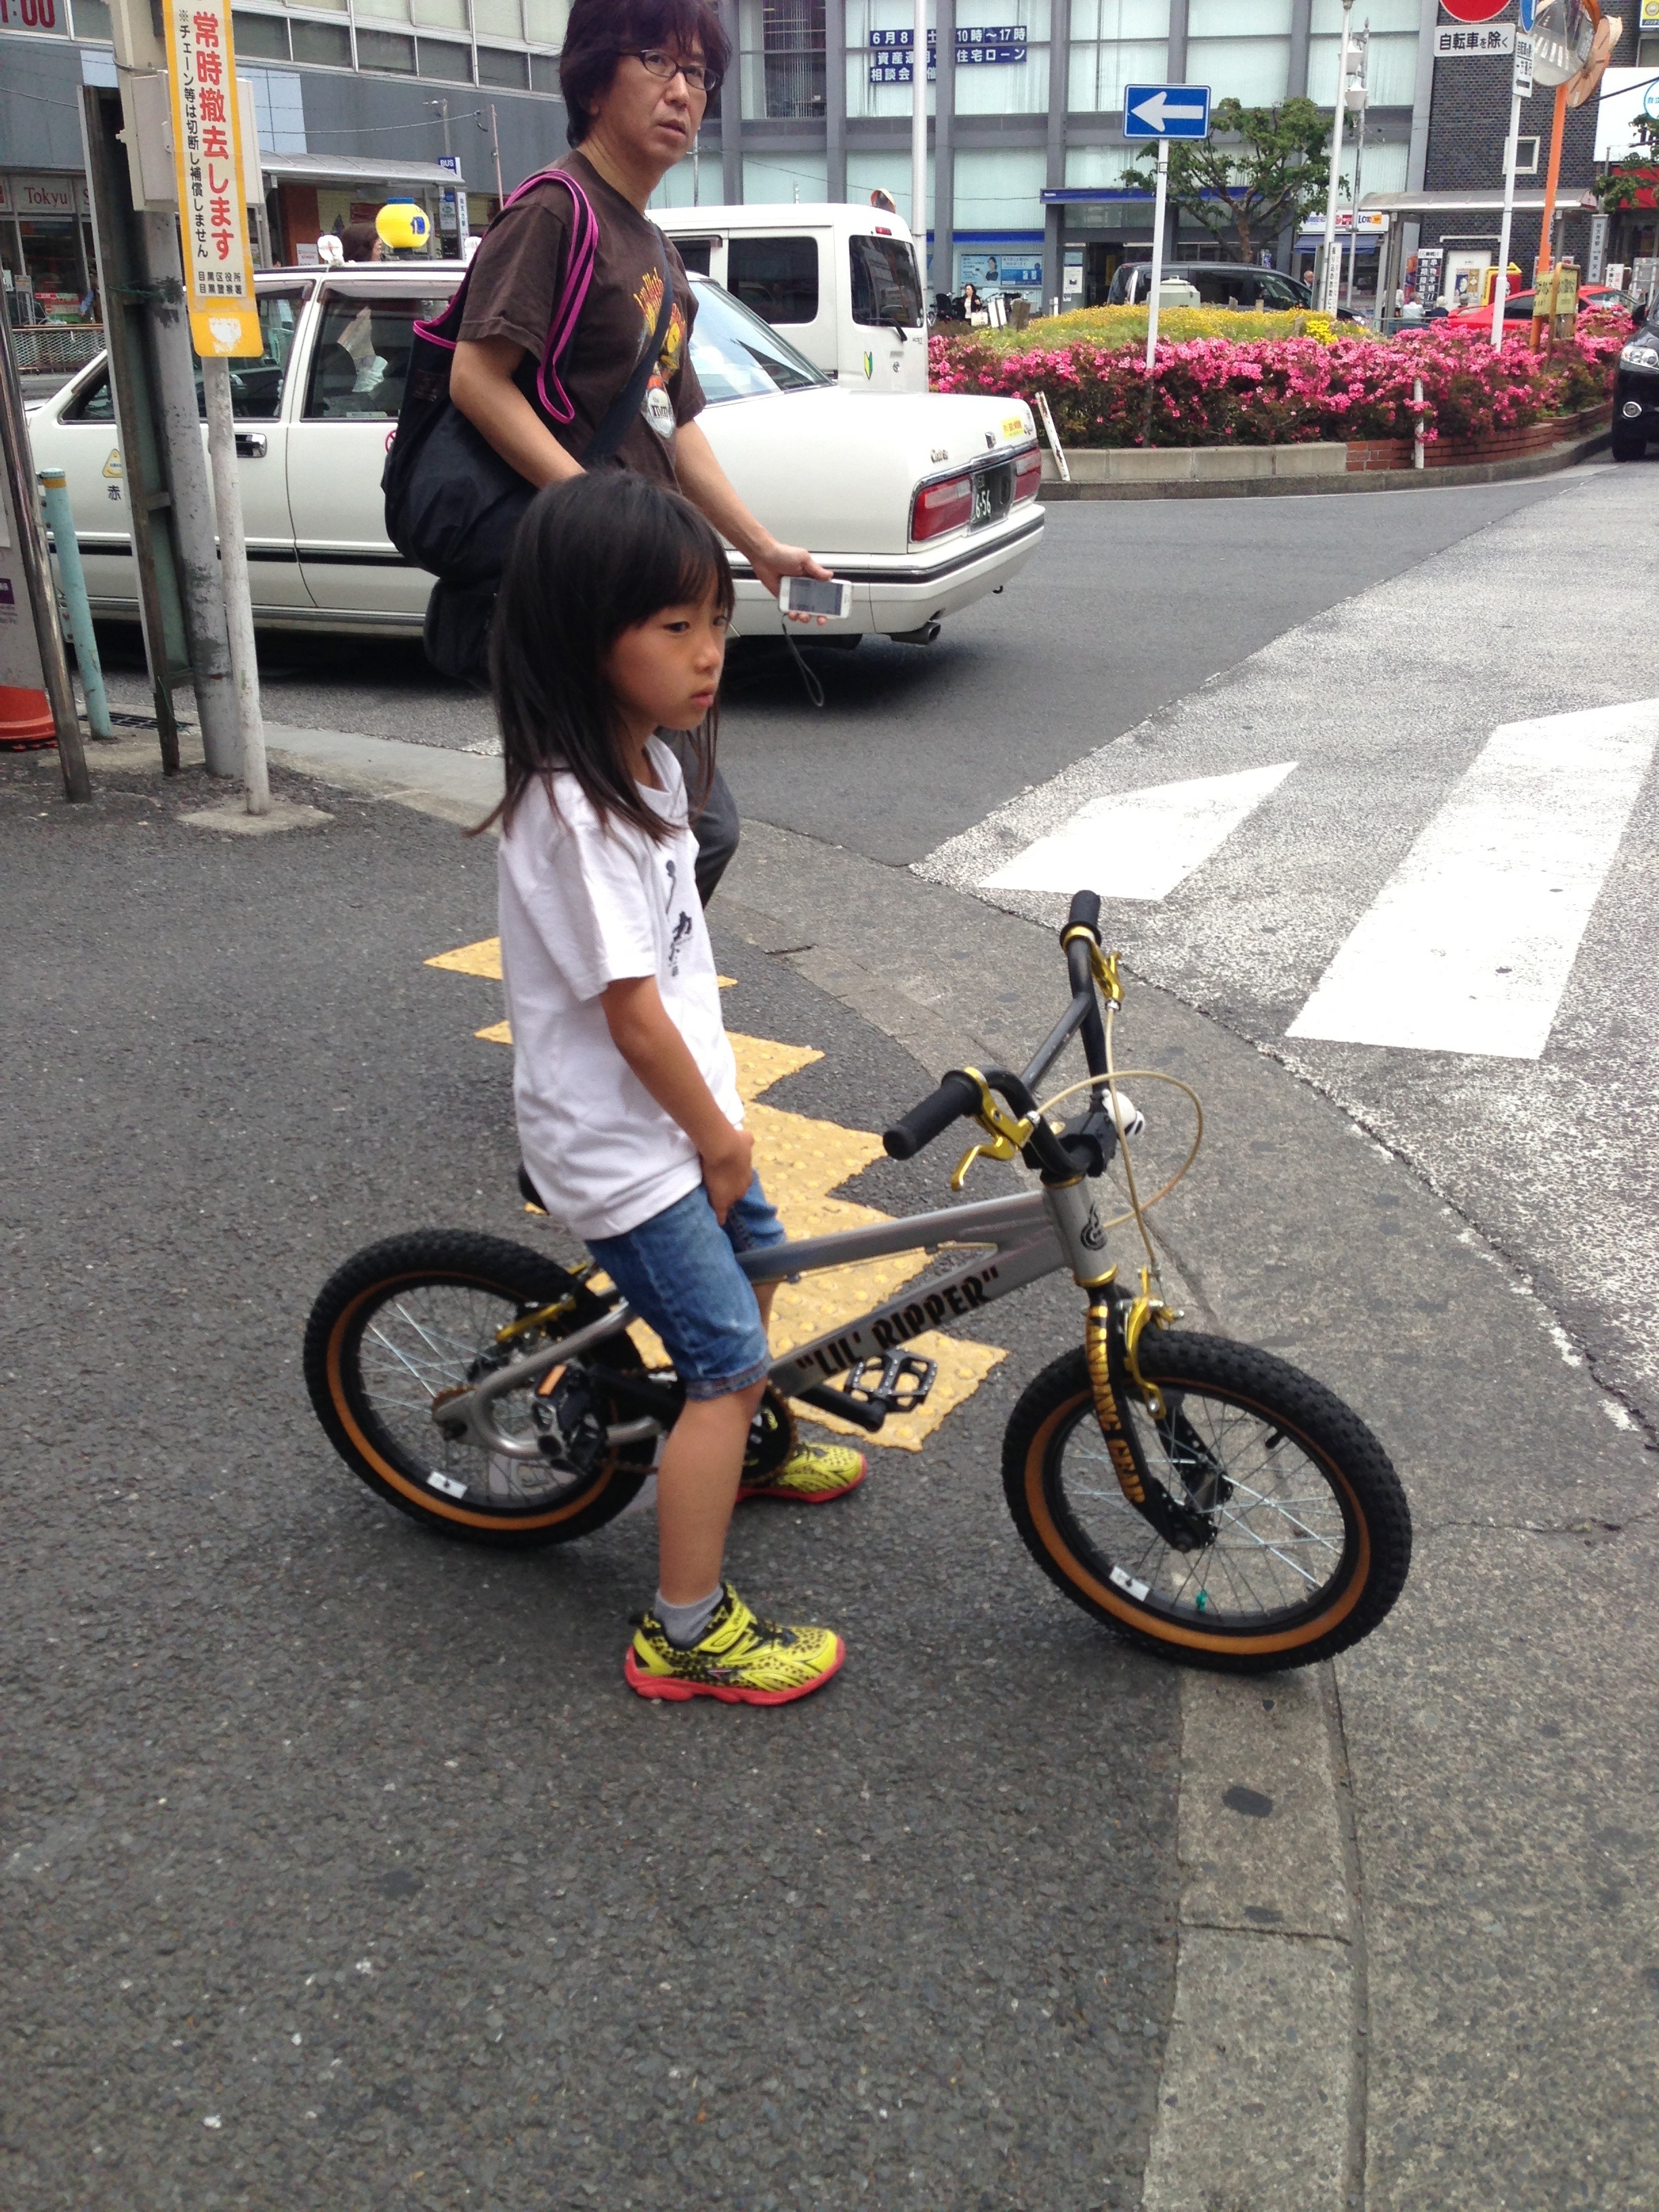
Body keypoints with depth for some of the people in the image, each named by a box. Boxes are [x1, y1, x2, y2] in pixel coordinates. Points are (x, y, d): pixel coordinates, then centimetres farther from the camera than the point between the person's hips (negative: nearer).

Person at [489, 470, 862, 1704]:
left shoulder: (648, 760, 2)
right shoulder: (574, 811, -28)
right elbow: (631, 1012, -25)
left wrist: (721, 1117, 9)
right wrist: (718, 1136, -12)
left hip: (678, 1109, 10)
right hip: (621, 1141, -10)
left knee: (753, 1249, 27)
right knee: (727, 1361, -4)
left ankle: (748, 1449, 54)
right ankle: (687, 1636, 9)